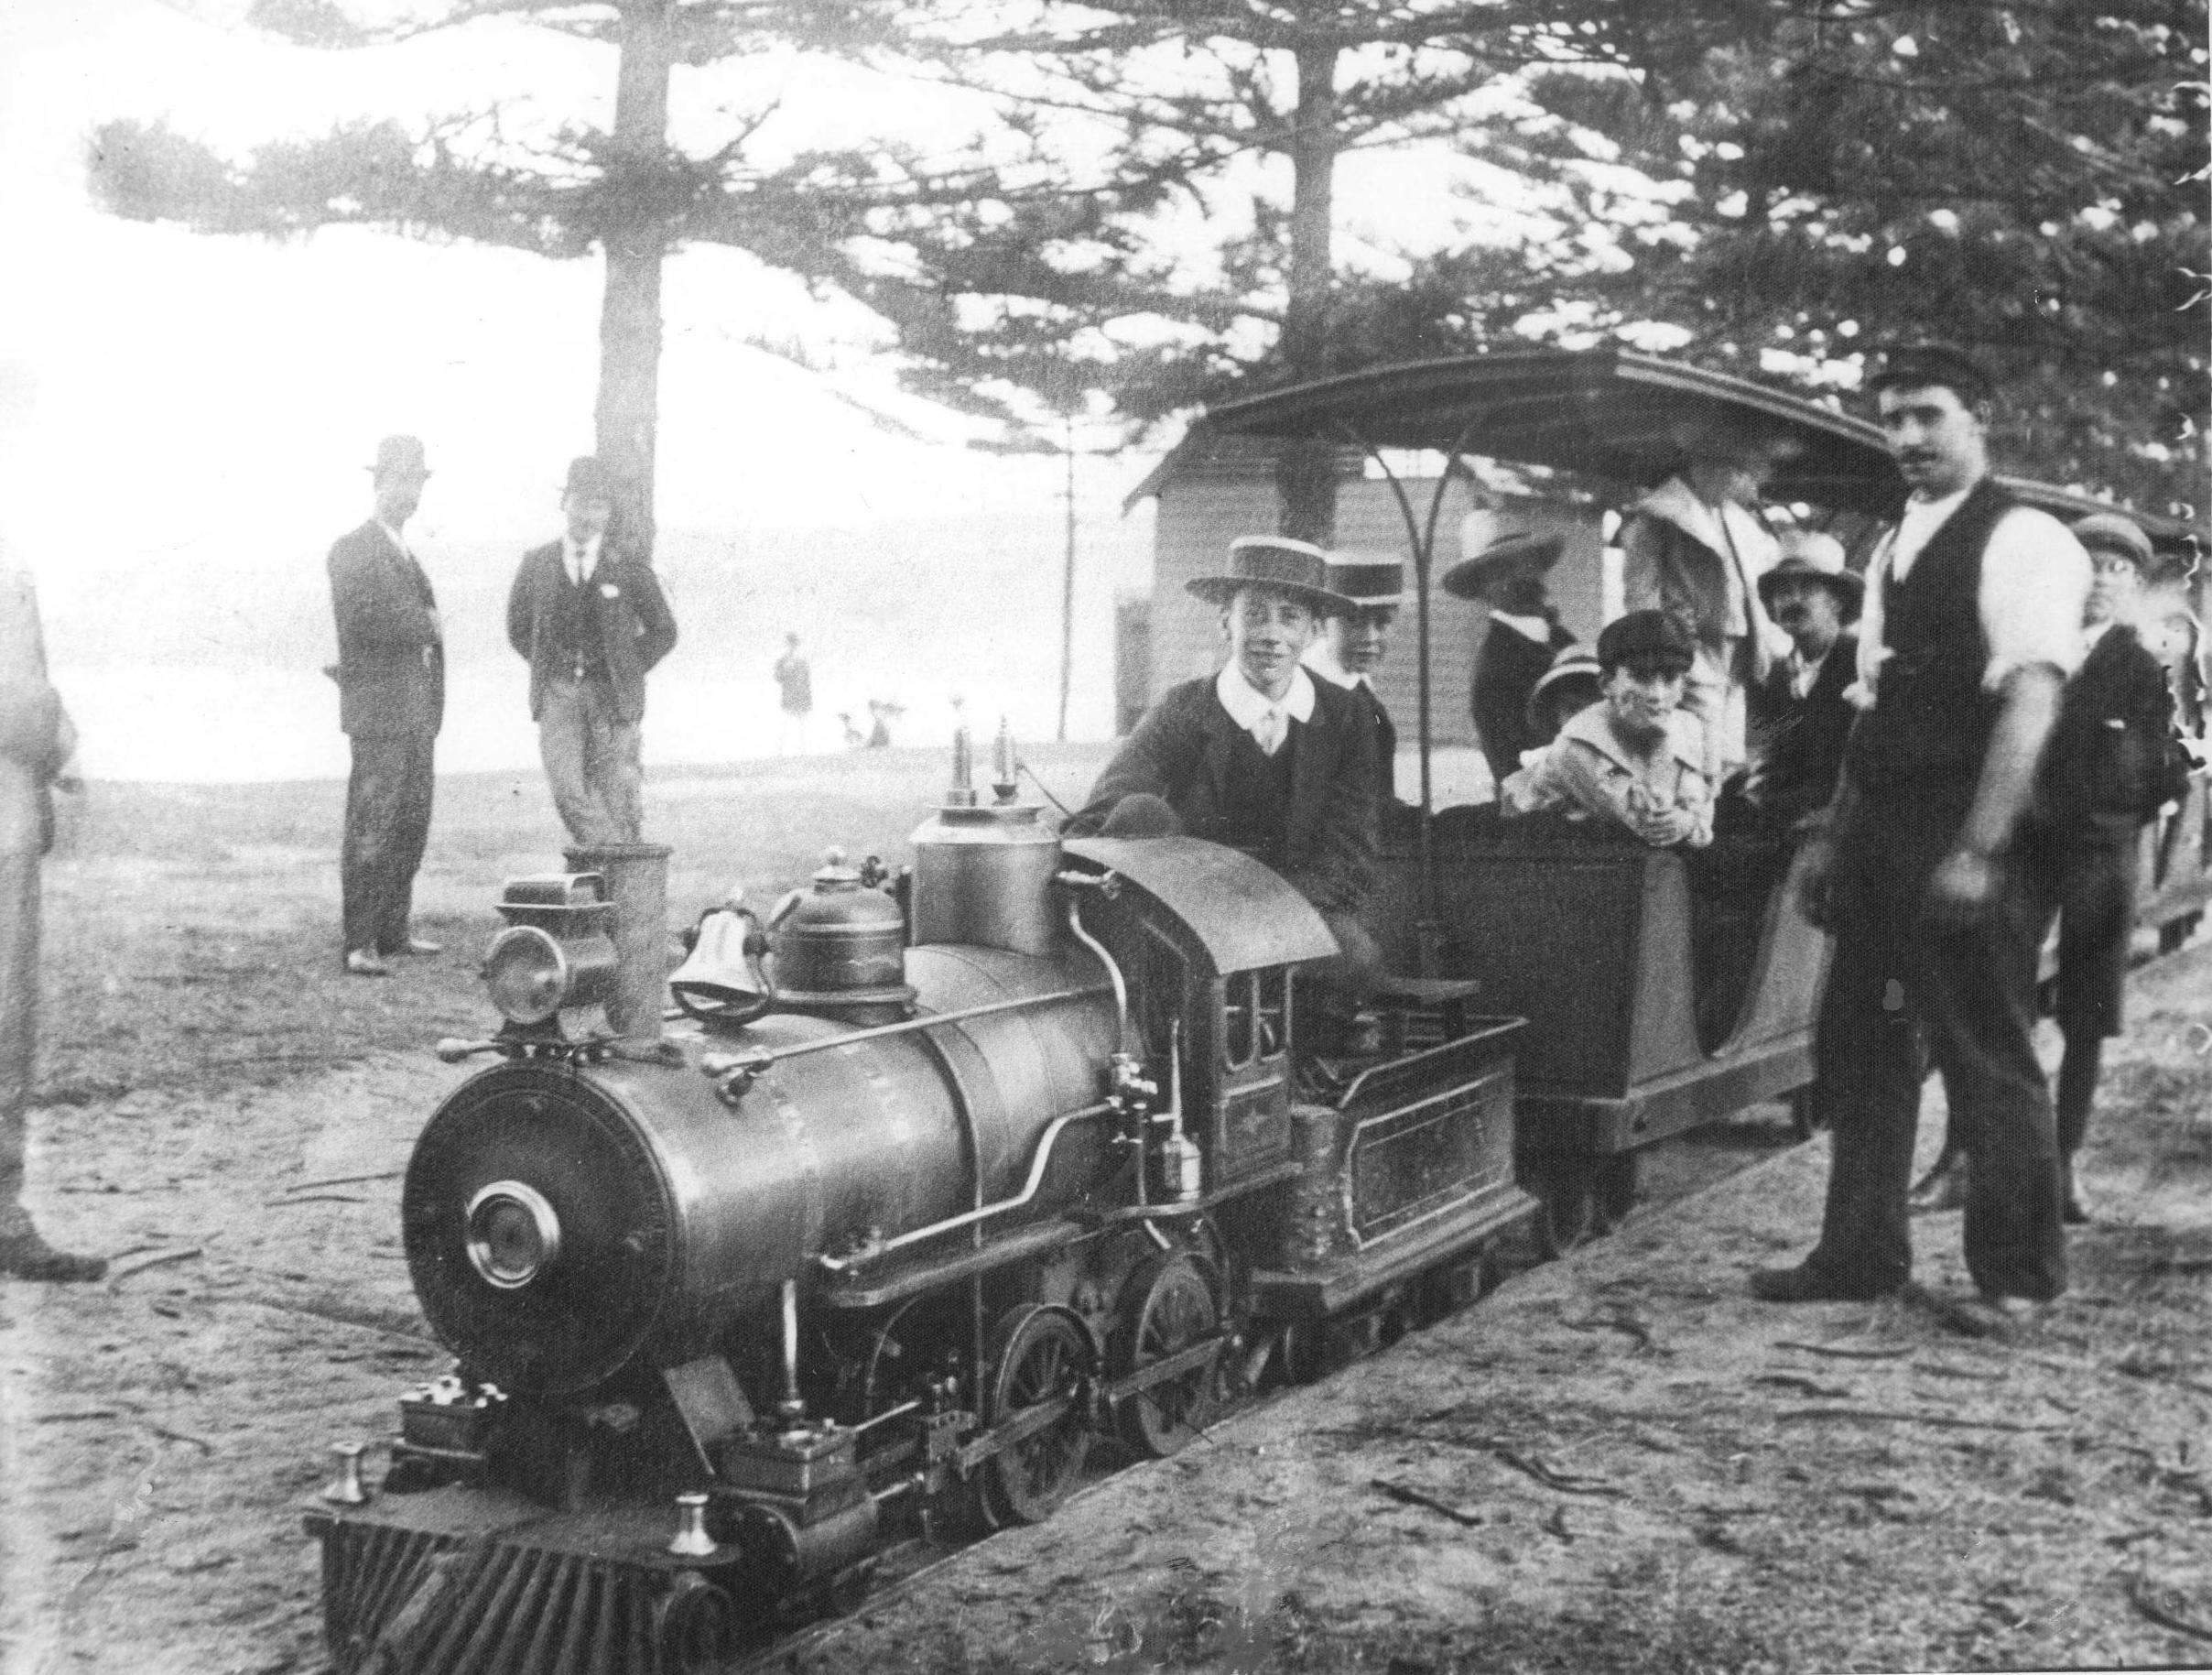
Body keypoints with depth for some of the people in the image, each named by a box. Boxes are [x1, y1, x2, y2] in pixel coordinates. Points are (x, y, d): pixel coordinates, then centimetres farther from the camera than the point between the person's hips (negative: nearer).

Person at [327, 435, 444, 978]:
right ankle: (359, 944, -7)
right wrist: (425, 626, -9)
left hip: (419, 713, 8)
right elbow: (362, 620, -20)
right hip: (379, 711, -8)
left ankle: (392, 932, 18)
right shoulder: (352, 551, -6)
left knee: (411, 826, 10)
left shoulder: (405, 553, 21)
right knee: (371, 829, -8)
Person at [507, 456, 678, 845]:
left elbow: (663, 631, 11)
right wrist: (550, 669, 9)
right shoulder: (536, 564, 6)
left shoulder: (629, 567, 1)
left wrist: (627, 672, 3)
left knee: (613, 796, -4)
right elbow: (518, 629, 19)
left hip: (612, 696, -1)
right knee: (567, 789, -14)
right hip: (557, 694, 1)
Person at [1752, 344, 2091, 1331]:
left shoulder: (2022, 541, -9)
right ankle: (1860, 1253, 24)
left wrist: (1979, 852, -22)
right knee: (1861, 1039, 12)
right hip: (1882, 832, 8)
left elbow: (2029, 704, -17)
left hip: (1971, 839, -8)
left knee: (1988, 1054, 1)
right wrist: (1835, 834, 14)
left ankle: (2018, 1276, 16)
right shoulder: (1892, 549, 15)